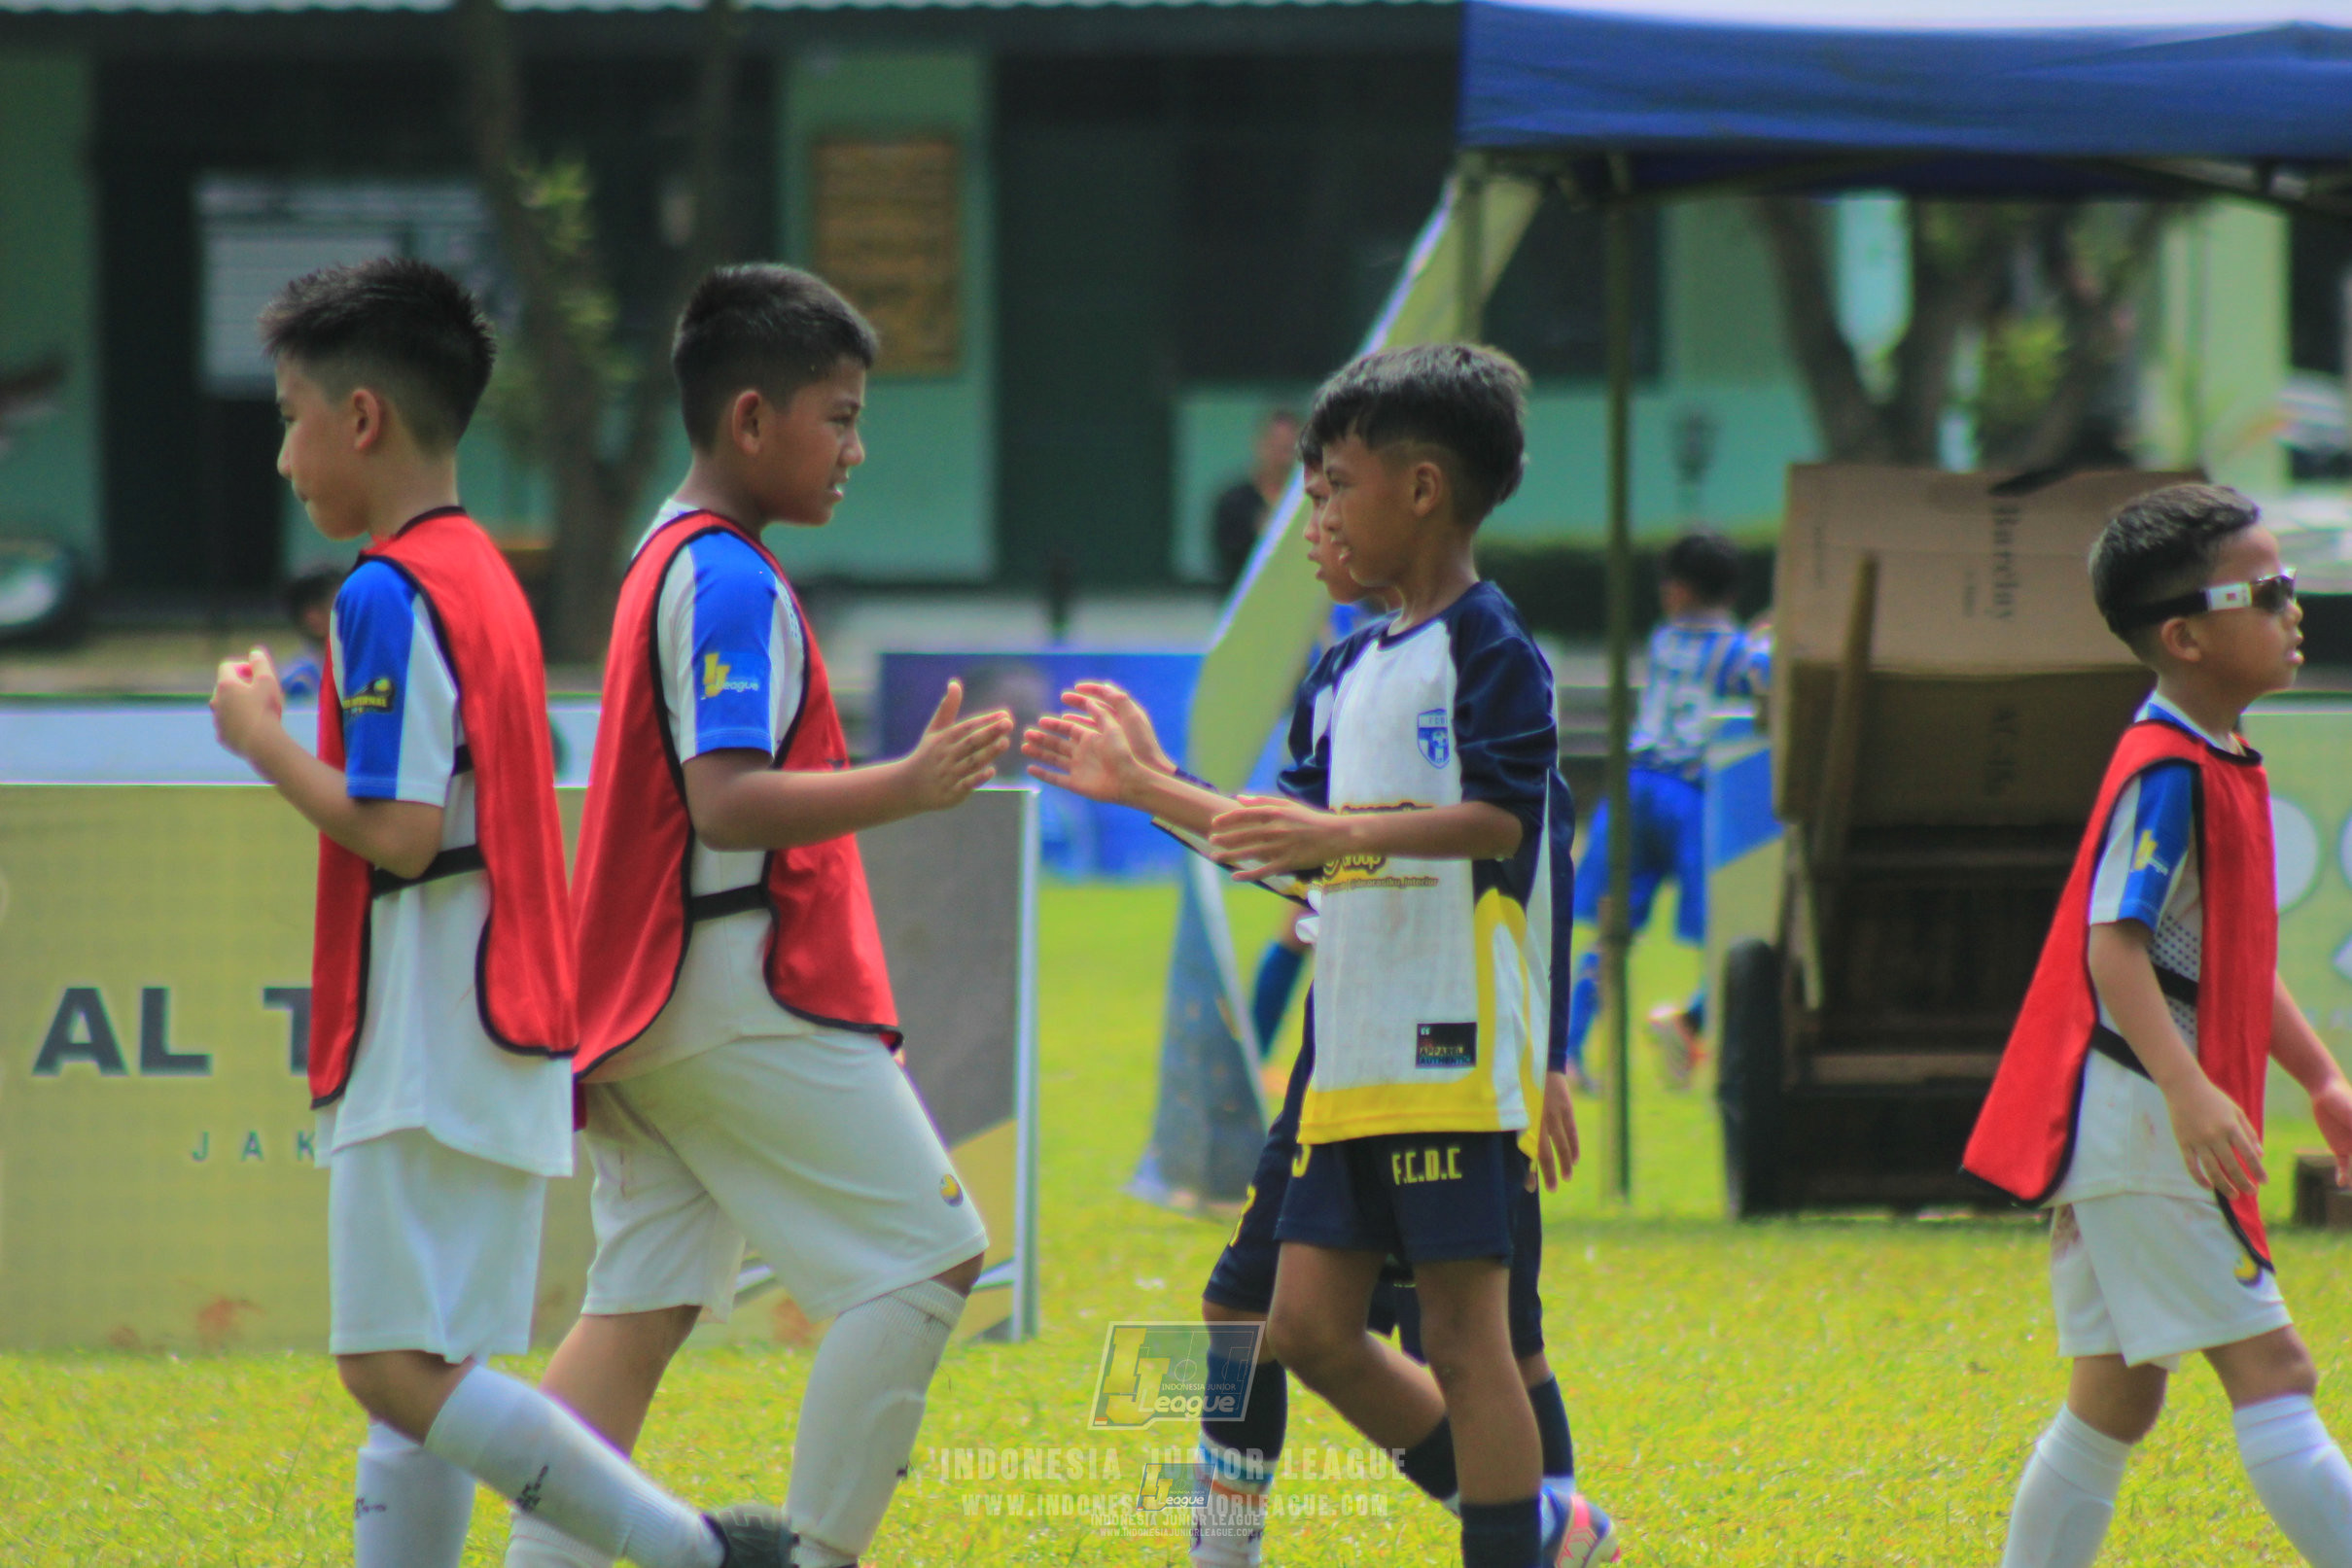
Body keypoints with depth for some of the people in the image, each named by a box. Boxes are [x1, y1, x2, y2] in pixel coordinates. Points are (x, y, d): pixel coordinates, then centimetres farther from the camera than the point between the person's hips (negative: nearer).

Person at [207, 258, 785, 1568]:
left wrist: (262, 738, -8)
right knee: (416, 1374, 9)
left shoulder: (390, 594, -13)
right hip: (501, 1041, 10)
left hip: (429, 1050, -10)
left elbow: (398, 831, -19)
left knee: (397, 1366, -13)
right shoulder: (486, 577, 16)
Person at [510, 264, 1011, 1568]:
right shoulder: (730, 583, -13)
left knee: (643, 1303, 6)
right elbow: (730, 804, -23)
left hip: (649, 1007, 10)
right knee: (926, 1256, -5)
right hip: (742, 1000, -10)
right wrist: (906, 787, -30)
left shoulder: (669, 566, 18)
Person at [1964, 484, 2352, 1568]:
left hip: (2137, 1128, 10)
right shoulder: (2166, 772, -16)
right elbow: (2113, 947, -25)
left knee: (2116, 1397, 12)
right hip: (2136, 1111, -10)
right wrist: (2187, 1086, -36)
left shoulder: (2222, 768, 16)